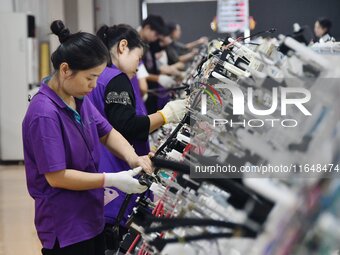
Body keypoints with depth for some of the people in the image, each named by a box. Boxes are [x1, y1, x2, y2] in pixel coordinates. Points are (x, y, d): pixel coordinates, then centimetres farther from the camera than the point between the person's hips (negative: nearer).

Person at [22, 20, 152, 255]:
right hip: (65, 227, -9)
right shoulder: (44, 114, -24)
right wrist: (112, 180, -23)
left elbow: (107, 132, 13)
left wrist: (133, 158, -7)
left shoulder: (79, 99, 2)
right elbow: (56, 176, -24)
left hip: (92, 216, 9)